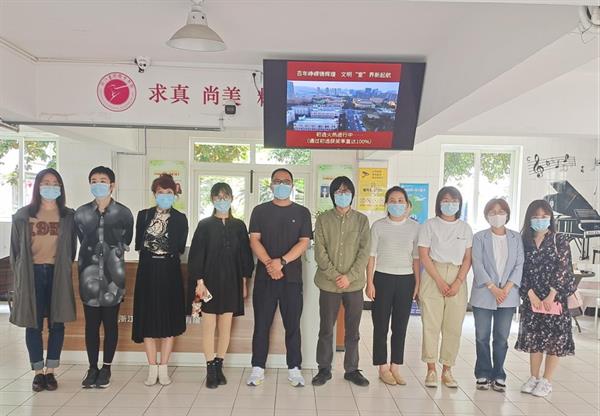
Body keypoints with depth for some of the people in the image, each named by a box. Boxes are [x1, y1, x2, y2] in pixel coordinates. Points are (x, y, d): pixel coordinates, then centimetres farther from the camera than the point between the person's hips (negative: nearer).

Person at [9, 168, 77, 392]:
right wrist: (19, 274, 5)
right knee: (33, 324, 4)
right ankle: (38, 372, 17)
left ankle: (50, 371, 16)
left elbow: (72, 248, 9)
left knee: (57, 323, 4)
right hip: (31, 275, 0)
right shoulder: (23, 216, 5)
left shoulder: (69, 216, 5)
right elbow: (15, 248, 9)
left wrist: (63, 270, 4)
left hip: (57, 275, 0)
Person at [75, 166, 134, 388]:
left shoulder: (123, 213, -1)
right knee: (91, 323, 7)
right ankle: (92, 368, 19)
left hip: (113, 274, -2)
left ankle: (106, 368, 17)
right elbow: (83, 241, 15)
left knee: (110, 322, 6)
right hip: (89, 274, 2)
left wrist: (113, 254, 10)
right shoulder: (81, 213, 5)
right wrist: (94, 256, 13)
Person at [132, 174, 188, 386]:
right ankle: (152, 369, 15)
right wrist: (165, 247, -2)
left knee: (169, 320, 3)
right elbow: (139, 244, 0)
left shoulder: (180, 218, 3)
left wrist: (152, 244, -5)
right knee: (147, 321, 3)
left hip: (170, 272, -1)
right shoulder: (143, 215, 7)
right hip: (148, 271, 1)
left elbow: (179, 247, -6)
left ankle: (163, 369, 15)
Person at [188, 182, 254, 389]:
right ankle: (210, 369, 11)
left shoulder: (239, 226, 6)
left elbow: (245, 255, 9)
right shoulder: (204, 225, 0)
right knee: (209, 325, 0)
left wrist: (244, 282, 6)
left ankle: (219, 366, 19)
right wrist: (199, 281, -10)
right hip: (209, 281, -2)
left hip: (231, 282, 2)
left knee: (226, 326, 6)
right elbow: (196, 255, -2)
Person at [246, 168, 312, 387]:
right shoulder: (260, 211, 7)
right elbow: (254, 240, -1)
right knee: (261, 324, 6)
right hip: (264, 276, 0)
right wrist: (269, 263, -17)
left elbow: (304, 242, -3)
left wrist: (281, 261, -16)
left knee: (293, 324, 6)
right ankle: (258, 368, 17)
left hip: (292, 277, 0)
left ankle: (294, 369, 18)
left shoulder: (302, 212, 6)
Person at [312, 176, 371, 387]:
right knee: (326, 329, 7)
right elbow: (320, 251, -3)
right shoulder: (323, 219, 3)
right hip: (328, 283, 0)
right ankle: (324, 369, 21)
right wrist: (334, 275, -13)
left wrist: (349, 276, -12)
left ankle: (352, 369, 24)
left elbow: (364, 251, -2)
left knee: (353, 330, 10)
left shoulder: (362, 220, 4)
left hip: (354, 283, 1)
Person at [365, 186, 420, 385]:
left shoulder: (414, 227, 3)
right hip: (382, 278, -1)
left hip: (406, 280, 2)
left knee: (400, 325, 8)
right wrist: (369, 282, -5)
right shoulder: (378, 226, -2)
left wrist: (417, 283, 3)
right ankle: (383, 368, 17)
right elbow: (371, 255, -1)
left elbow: (416, 257, 6)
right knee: (381, 325, 4)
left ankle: (395, 367, 21)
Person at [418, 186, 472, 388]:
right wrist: (439, 281, -11)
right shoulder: (430, 225, 2)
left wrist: (458, 282, -7)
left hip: (457, 279, 3)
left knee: (454, 326, 4)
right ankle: (431, 369, 10)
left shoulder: (465, 228, 10)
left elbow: (467, 259, 7)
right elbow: (424, 255, -4)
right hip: (433, 277, -2)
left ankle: (447, 370, 16)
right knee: (431, 324, -1)